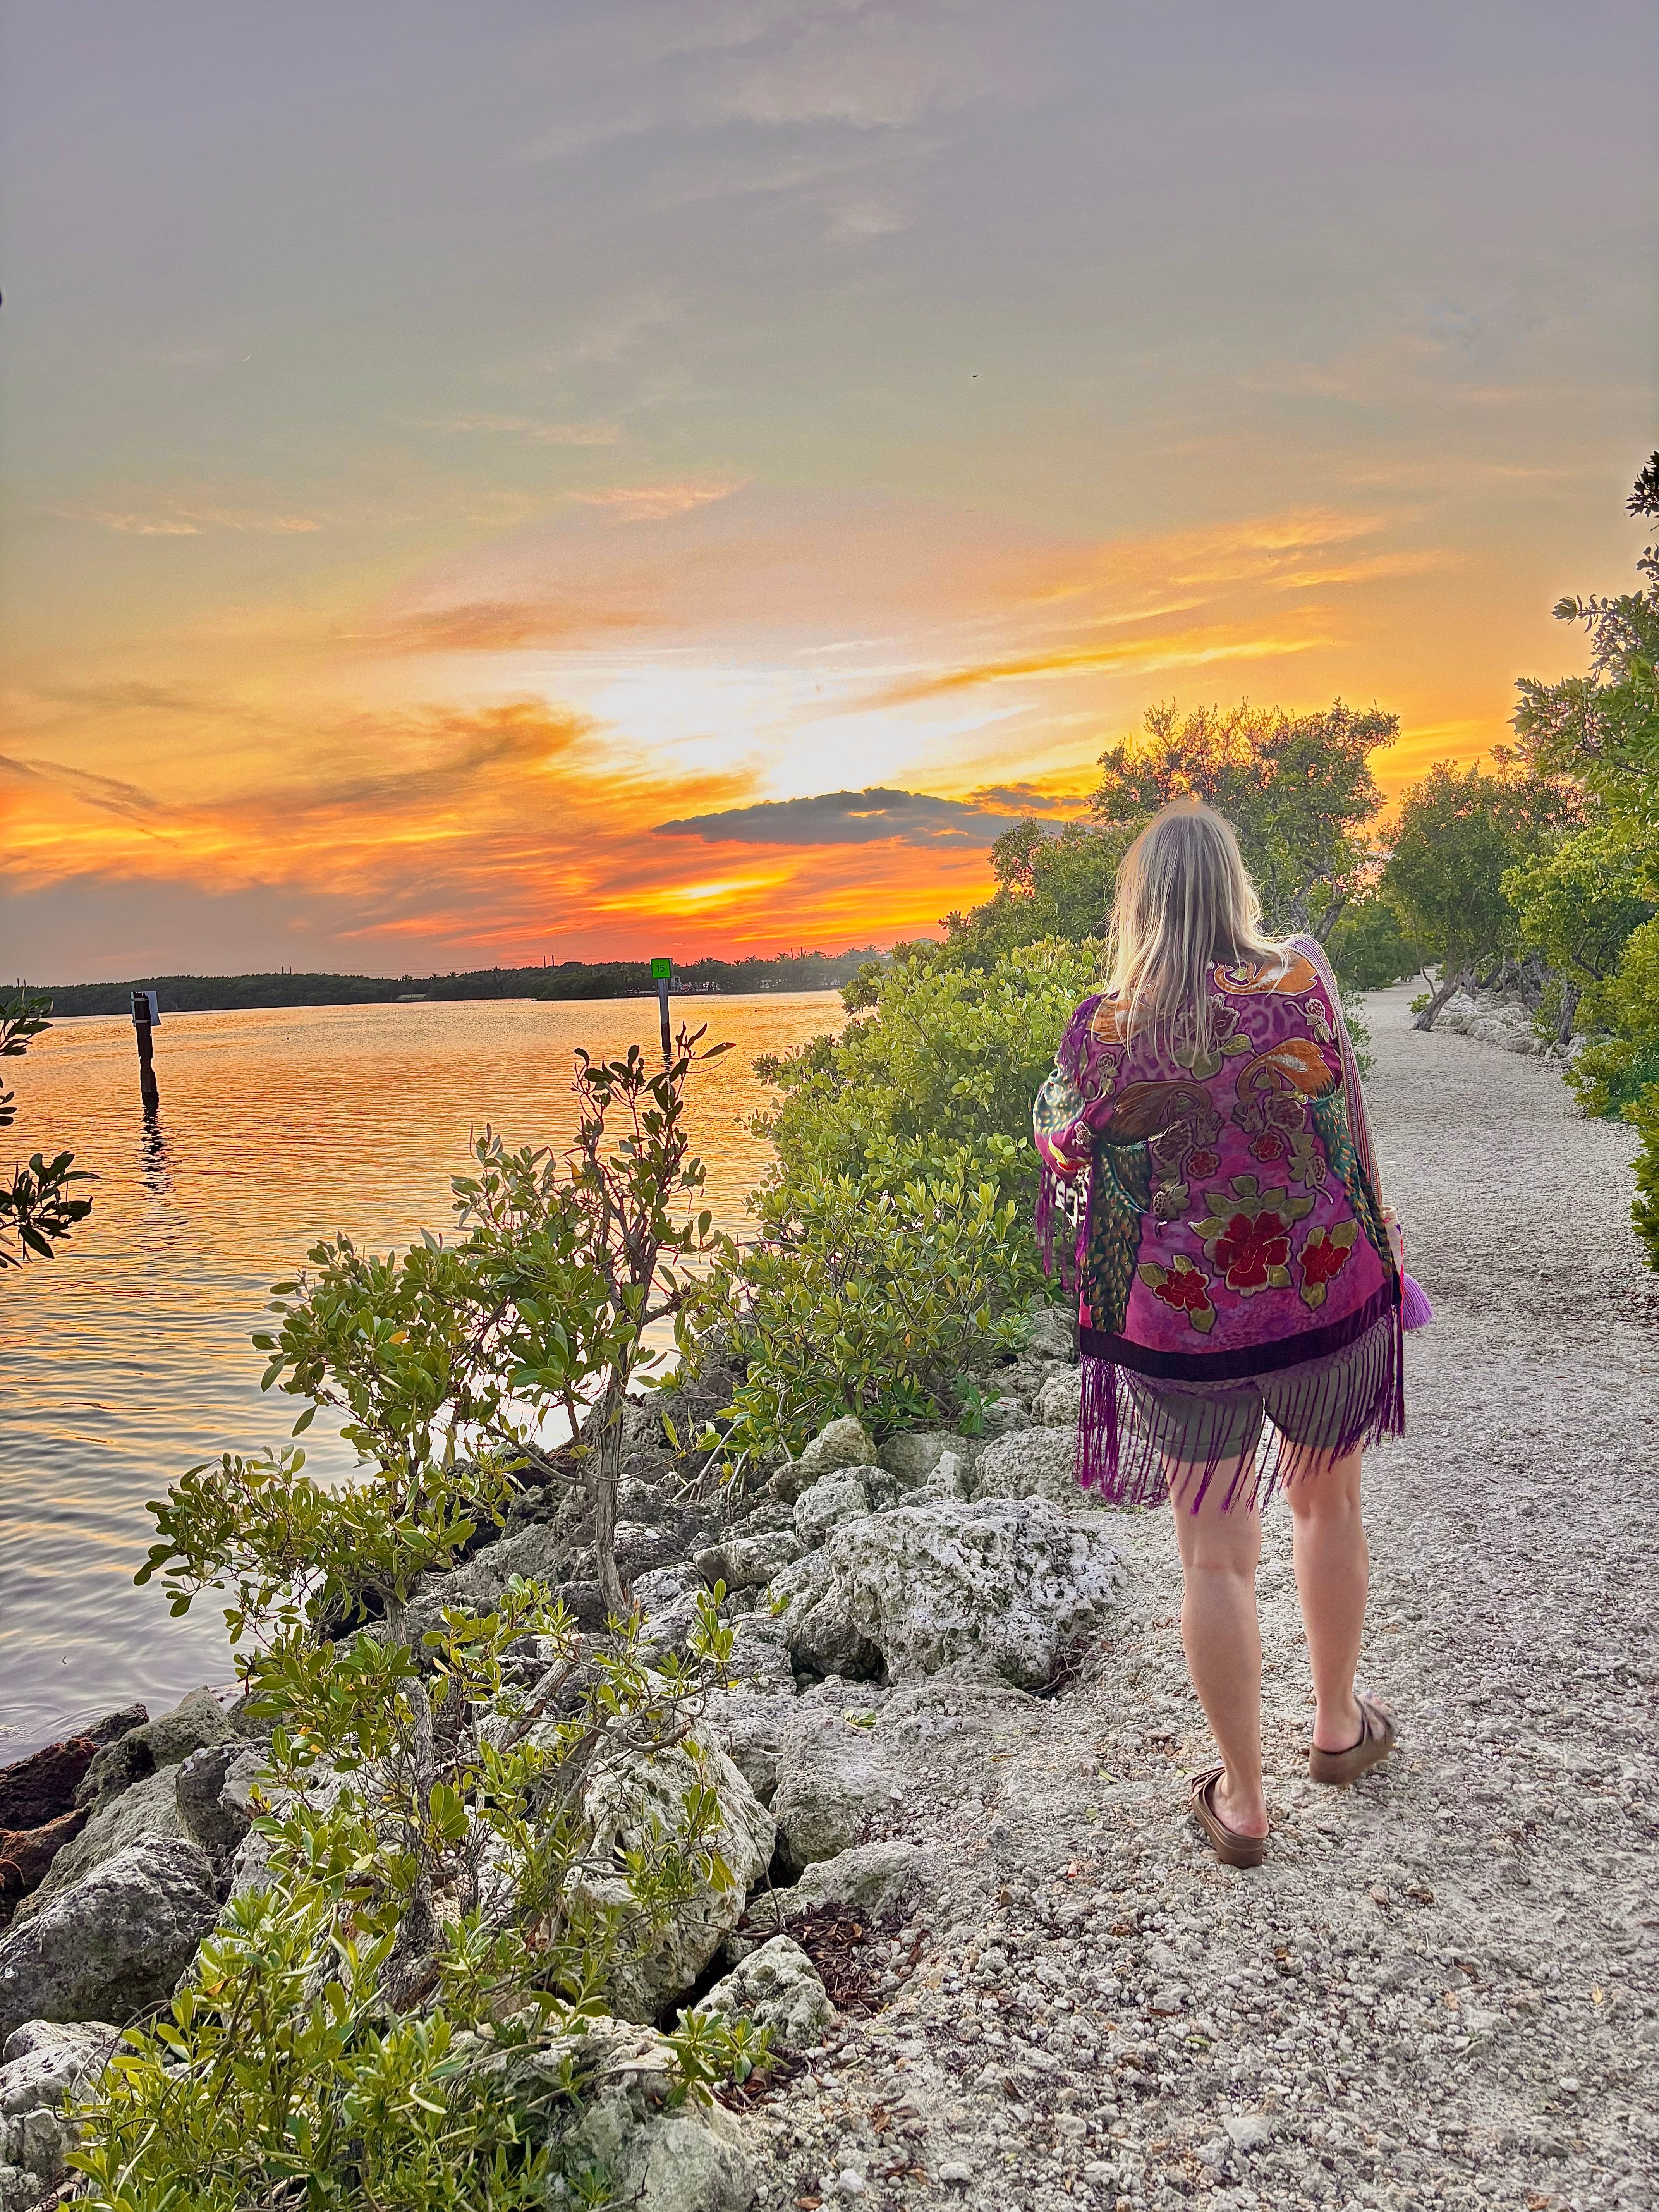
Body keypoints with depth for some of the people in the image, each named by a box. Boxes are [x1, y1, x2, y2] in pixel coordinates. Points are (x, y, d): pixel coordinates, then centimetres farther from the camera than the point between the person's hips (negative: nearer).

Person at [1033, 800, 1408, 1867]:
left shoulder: (1104, 1030, -10)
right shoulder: (1301, 980, -8)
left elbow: (1069, 1154, 3)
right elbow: (1348, 1128, 6)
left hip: (1180, 1320, -1)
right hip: (1326, 1297, 2)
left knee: (1216, 1557, 11)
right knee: (1329, 1507, 25)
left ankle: (1243, 1801, 24)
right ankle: (1339, 1727, 44)